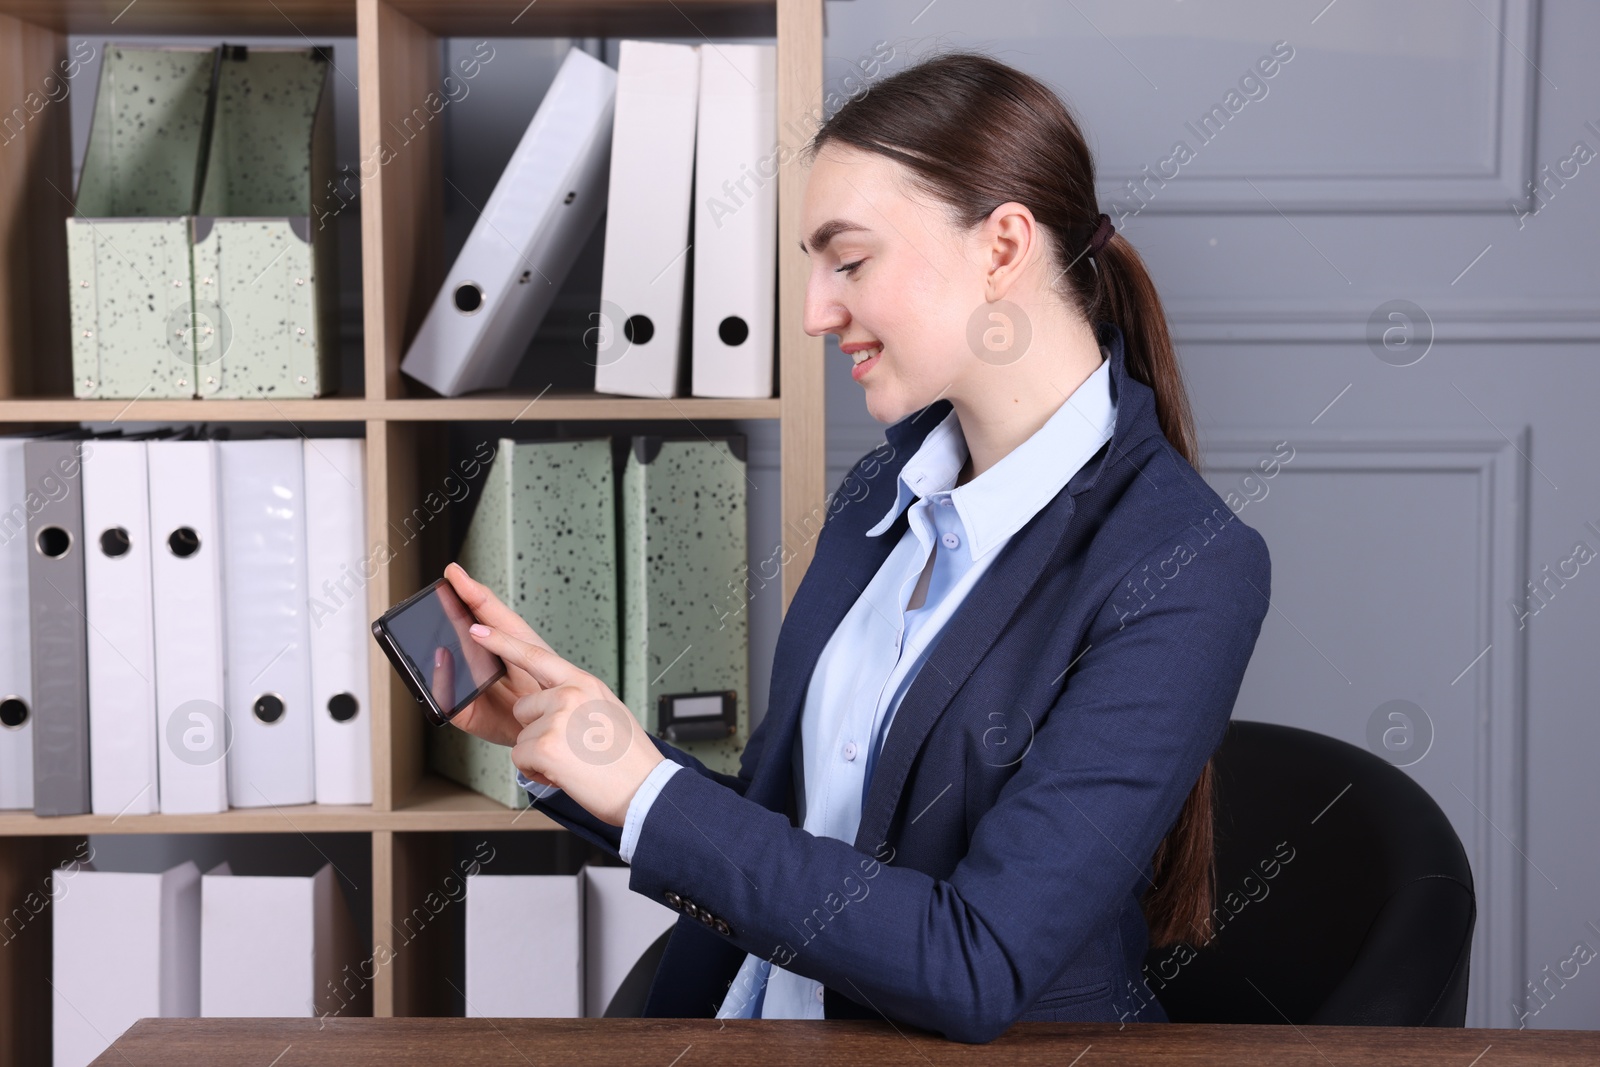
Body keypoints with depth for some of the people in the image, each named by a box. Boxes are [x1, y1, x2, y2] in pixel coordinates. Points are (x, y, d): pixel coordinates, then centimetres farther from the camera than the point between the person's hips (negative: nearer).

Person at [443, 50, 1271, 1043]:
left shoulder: (1185, 568, -16)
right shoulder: (882, 491, 6)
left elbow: (978, 968, -21)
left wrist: (649, 790, -17)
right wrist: (557, 729, 0)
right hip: (756, 1018, 5)